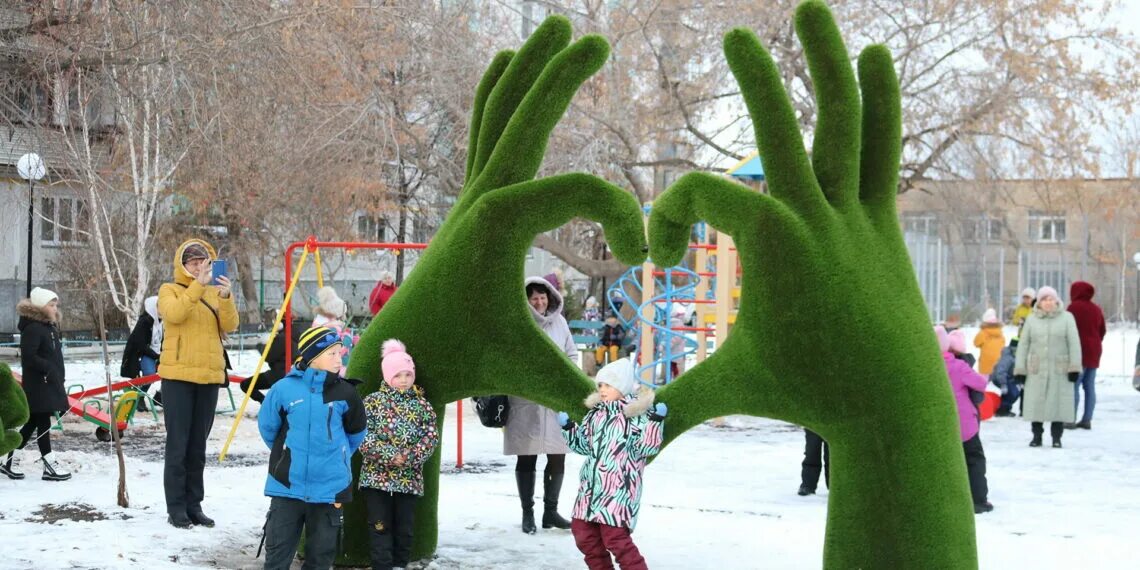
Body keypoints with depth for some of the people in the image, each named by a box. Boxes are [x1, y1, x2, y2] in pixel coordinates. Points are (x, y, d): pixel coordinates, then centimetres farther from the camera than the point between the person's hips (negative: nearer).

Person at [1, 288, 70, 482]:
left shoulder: (50, 328, 16)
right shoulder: (32, 329, -15)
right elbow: (28, 357, -22)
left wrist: (58, 375, 15)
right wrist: (48, 368, -22)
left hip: (50, 385, 10)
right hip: (37, 387, -10)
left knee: (31, 425, 13)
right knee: (43, 424, -6)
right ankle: (49, 467, -4)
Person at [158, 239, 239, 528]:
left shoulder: (215, 292, 12)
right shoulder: (170, 290, 2)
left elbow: (230, 325, -2)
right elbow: (175, 314, -19)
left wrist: (226, 297, -19)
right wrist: (198, 285, -26)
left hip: (209, 376, 4)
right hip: (178, 375, -4)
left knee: (198, 444, 8)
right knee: (178, 443, -4)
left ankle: (194, 504, 12)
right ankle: (176, 506, -1)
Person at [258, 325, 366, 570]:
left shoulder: (345, 393, -5)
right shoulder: (284, 388, -9)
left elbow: (356, 431, 12)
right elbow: (267, 426, 7)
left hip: (329, 487, 1)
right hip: (287, 485, -1)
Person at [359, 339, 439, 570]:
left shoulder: (421, 404, 6)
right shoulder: (373, 401, -1)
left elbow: (431, 436, 0)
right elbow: (362, 435, -9)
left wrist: (410, 456, -16)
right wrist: (389, 454, -18)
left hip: (409, 478, 2)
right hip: (377, 476, -2)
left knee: (405, 528, 8)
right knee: (381, 526, -1)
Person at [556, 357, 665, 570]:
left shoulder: (638, 413, -8)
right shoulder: (596, 412, 13)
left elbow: (647, 448, -13)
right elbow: (584, 445, 21)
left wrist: (655, 422, -22)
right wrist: (568, 428, 10)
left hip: (619, 487, -8)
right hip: (591, 485, 8)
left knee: (615, 537, -13)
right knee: (583, 532, 12)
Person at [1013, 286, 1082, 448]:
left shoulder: (1066, 318, 2)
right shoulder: (1031, 320, 8)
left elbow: (1074, 343, -1)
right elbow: (1023, 345, 8)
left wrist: (1074, 367, -8)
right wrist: (1020, 369, 3)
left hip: (1060, 369, -2)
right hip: (1036, 369, 2)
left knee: (1058, 403, 0)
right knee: (1036, 402, 2)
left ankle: (1056, 437, 11)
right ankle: (1037, 436, 14)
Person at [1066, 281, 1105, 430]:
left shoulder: (1074, 307, -9)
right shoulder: (1097, 309, 14)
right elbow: (1102, 331, 18)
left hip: (1079, 352, -8)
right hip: (1094, 353, 8)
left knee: (1074, 386, -8)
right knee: (1090, 387, 8)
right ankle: (1087, 420, 9)